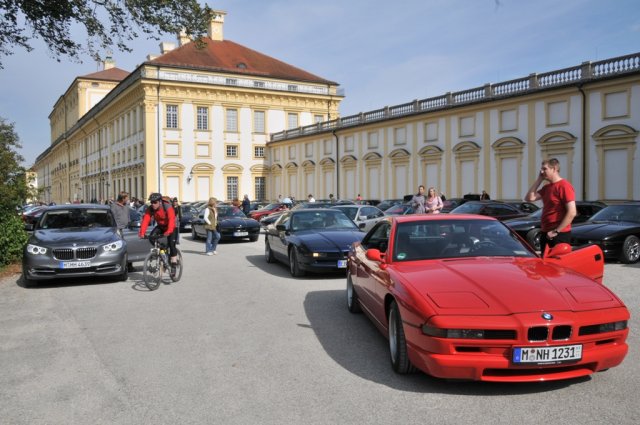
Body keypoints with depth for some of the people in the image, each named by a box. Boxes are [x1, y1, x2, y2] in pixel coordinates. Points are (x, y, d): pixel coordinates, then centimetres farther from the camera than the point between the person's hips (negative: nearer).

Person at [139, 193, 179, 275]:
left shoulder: (168, 207, -30)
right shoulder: (150, 209, -16)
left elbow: (171, 219, -42)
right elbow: (145, 220, -26)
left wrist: (169, 231, -58)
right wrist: (142, 232, -40)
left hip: (171, 227, -4)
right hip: (160, 226, 5)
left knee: (171, 243, -18)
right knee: (151, 238, -21)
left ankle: (173, 265, -8)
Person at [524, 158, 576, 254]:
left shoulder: (564, 186, -13)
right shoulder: (546, 187, 14)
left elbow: (572, 213, -19)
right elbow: (529, 198, 7)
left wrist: (556, 231, -19)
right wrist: (539, 180, 4)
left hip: (560, 235, -9)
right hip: (545, 233, 9)